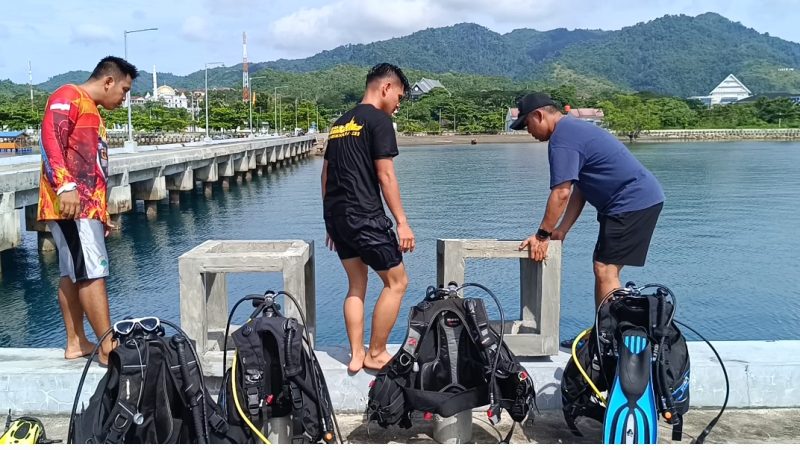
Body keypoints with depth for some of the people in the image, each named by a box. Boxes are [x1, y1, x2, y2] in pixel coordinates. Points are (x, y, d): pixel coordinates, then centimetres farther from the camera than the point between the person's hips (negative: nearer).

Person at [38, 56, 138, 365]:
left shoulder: (91, 111, 25)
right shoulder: (68, 97, -3)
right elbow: (50, 140, -18)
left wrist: (101, 213, 24)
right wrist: (65, 186, -30)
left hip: (85, 207, 10)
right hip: (71, 204, -10)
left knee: (72, 275, 10)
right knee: (93, 273, -11)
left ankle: (76, 343, 15)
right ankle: (109, 348, -10)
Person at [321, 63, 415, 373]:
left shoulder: (340, 123, 18)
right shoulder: (379, 120, -6)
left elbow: (326, 174, 19)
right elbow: (385, 175, -13)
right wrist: (402, 222, -11)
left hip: (335, 214, 9)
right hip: (364, 216, -9)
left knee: (356, 284, 16)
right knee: (397, 281, 3)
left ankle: (356, 356, 16)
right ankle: (375, 354, 9)